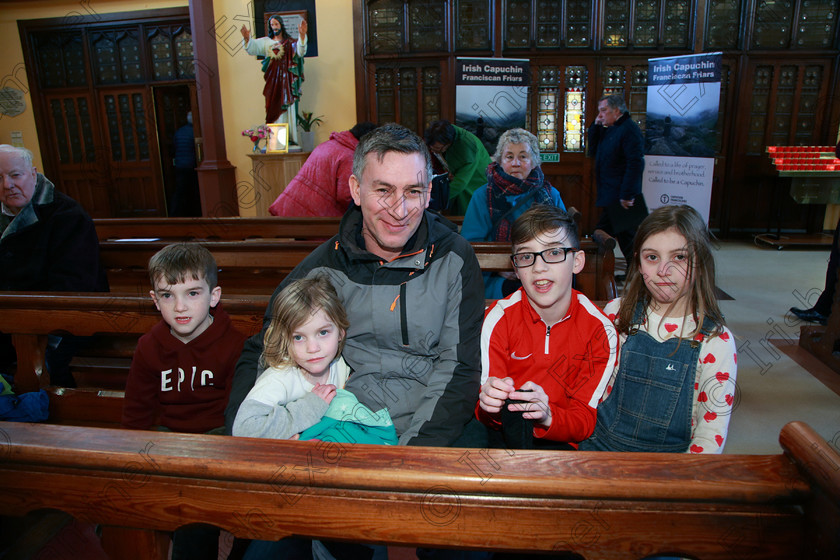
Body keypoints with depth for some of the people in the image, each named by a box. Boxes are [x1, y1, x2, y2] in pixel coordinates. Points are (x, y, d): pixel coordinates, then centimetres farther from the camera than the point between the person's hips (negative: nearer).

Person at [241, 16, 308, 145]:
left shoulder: (290, 42, 8)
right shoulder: (266, 42, 12)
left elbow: (300, 52, -12)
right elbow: (253, 47, -4)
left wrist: (302, 36, -29)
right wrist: (247, 39, -26)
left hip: (287, 80, -1)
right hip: (273, 82, 1)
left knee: (288, 109, -3)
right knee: (274, 110, -2)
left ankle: (290, 139, -1)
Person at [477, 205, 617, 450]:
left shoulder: (600, 330, -8)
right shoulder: (499, 317, -8)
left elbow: (585, 421, -7)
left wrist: (548, 416, -29)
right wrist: (488, 405, -32)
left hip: (559, 441, 1)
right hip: (503, 434, 0)